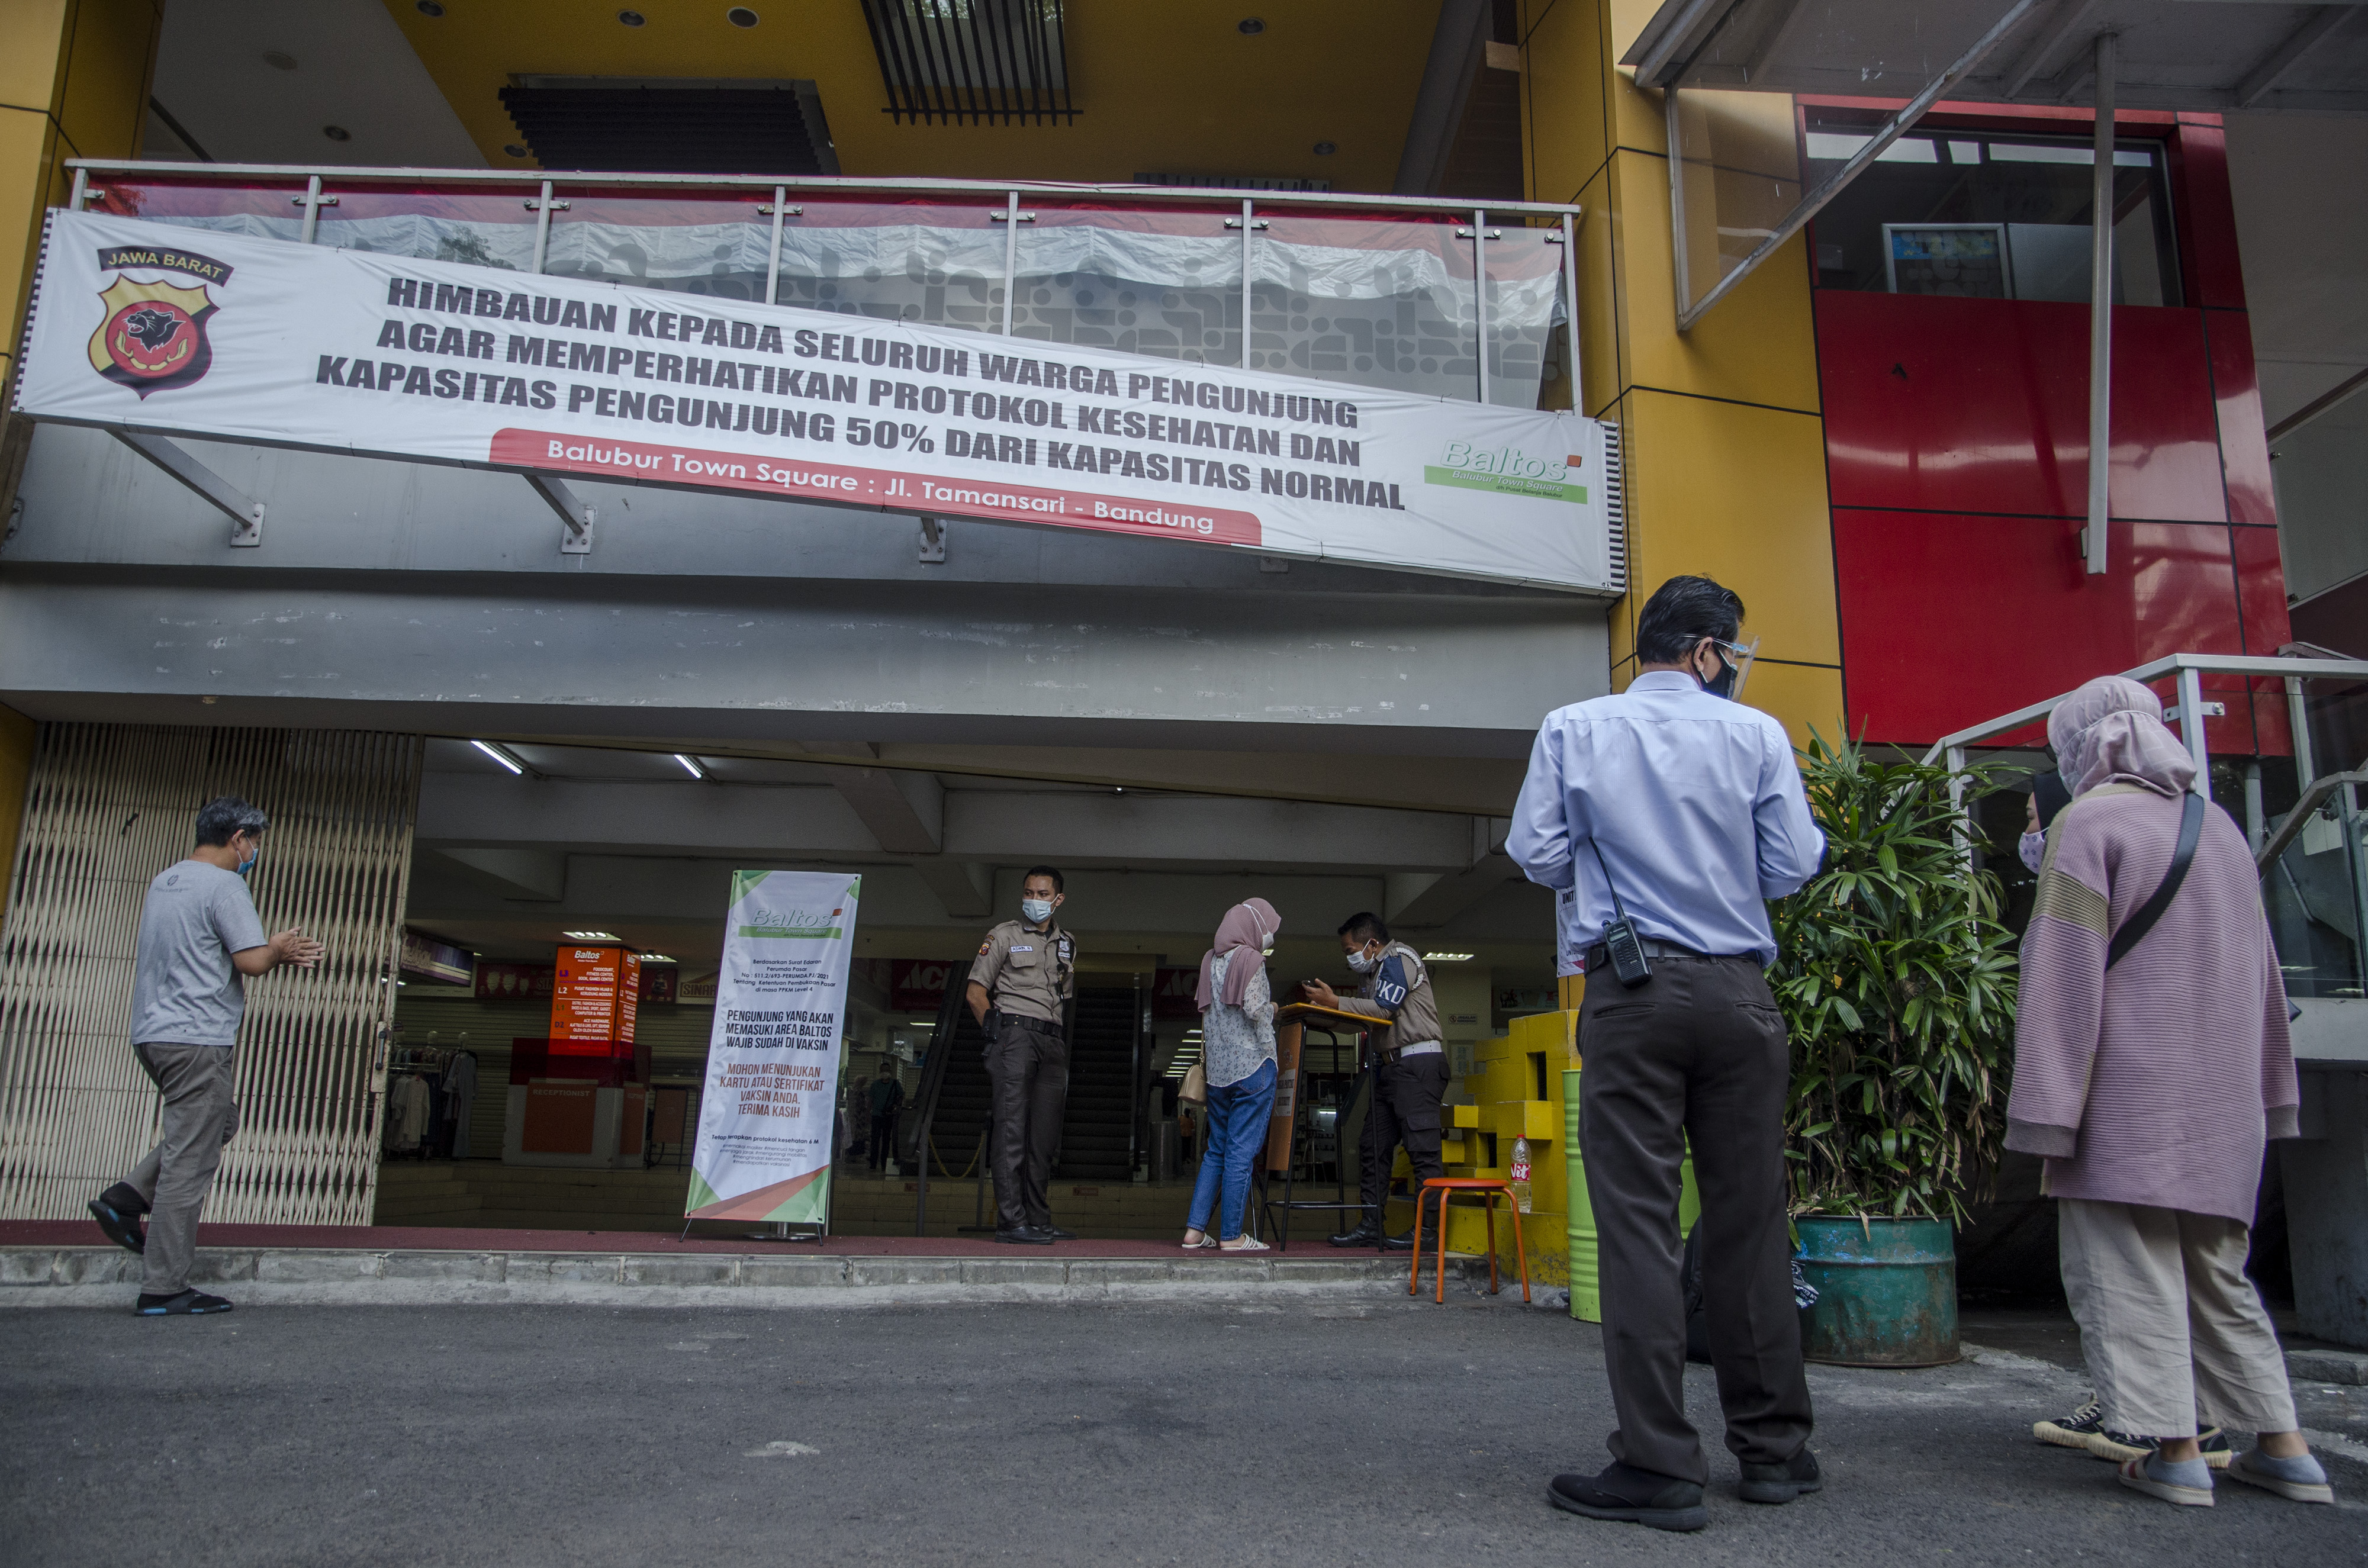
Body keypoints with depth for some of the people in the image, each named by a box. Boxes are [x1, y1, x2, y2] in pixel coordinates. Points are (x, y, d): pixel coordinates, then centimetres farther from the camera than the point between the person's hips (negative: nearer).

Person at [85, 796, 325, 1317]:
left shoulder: (163, 882, 17)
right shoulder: (224, 886, -12)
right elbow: (252, 962, -18)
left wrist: (280, 952, 17)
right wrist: (278, 949, 5)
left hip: (153, 1034, 10)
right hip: (198, 1039, -10)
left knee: (218, 1124, 26)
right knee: (190, 1161, -5)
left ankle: (126, 1198, 12)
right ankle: (164, 1289, -2)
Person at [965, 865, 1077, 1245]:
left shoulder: (1066, 944, 19)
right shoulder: (1004, 936, 5)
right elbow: (976, 992, 3)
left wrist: (1062, 1046, 13)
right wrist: (997, 1030, -5)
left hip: (1052, 1041, 5)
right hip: (1015, 1033, -5)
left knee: (1044, 1135, 6)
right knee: (1012, 1128, -10)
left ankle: (1038, 1220, 13)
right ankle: (1011, 1221, -11)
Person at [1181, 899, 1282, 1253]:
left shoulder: (1211, 960, 13)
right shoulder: (1250, 960, -9)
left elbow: (1205, 1013, 14)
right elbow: (1256, 1010, -15)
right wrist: (1272, 1009, 4)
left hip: (1217, 1068, 7)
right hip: (1252, 1065, -7)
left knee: (1216, 1150, 13)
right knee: (1242, 1151, -2)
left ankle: (1195, 1230, 10)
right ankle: (1231, 1235, 2)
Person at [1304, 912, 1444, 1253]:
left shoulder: (1399, 958, -6)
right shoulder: (1375, 971, 23)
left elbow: (1383, 1009, -17)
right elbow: (1366, 1017, 18)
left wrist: (1335, 1002, -14)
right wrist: (1323, 1002, 5)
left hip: (1419, 1062, -10)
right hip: (1392, 1066, 10)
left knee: (1422, 1147, -11)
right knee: (1373, 1145, 6)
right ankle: (1371, 1225, 8)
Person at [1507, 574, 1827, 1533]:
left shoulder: (1573, 731, 4)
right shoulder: (1755, 734, 3)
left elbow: (1536, 856, 1)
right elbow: (1792, 869, 2)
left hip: (1632, 993, -1)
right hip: (1738, 993, 2)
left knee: (1637, 1222, 0)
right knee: (1750, 1219, 10)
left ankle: (1660, 1467, 1)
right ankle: (1774, 1447, 22)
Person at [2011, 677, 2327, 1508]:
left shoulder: (2089, 824, -9)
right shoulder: (2221, 826, 14)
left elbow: (2065, 973, -14)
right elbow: (2259, 971, 18)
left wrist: (2048, 1103, -13)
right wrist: (2266, 1089, 24)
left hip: (2128, 1097, -7)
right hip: (2221, 1099, 8)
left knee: (2128, 1270, -1)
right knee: (2218, 1273, 16)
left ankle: (2175, 1448, -1)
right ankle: (2283, 1447, 18)